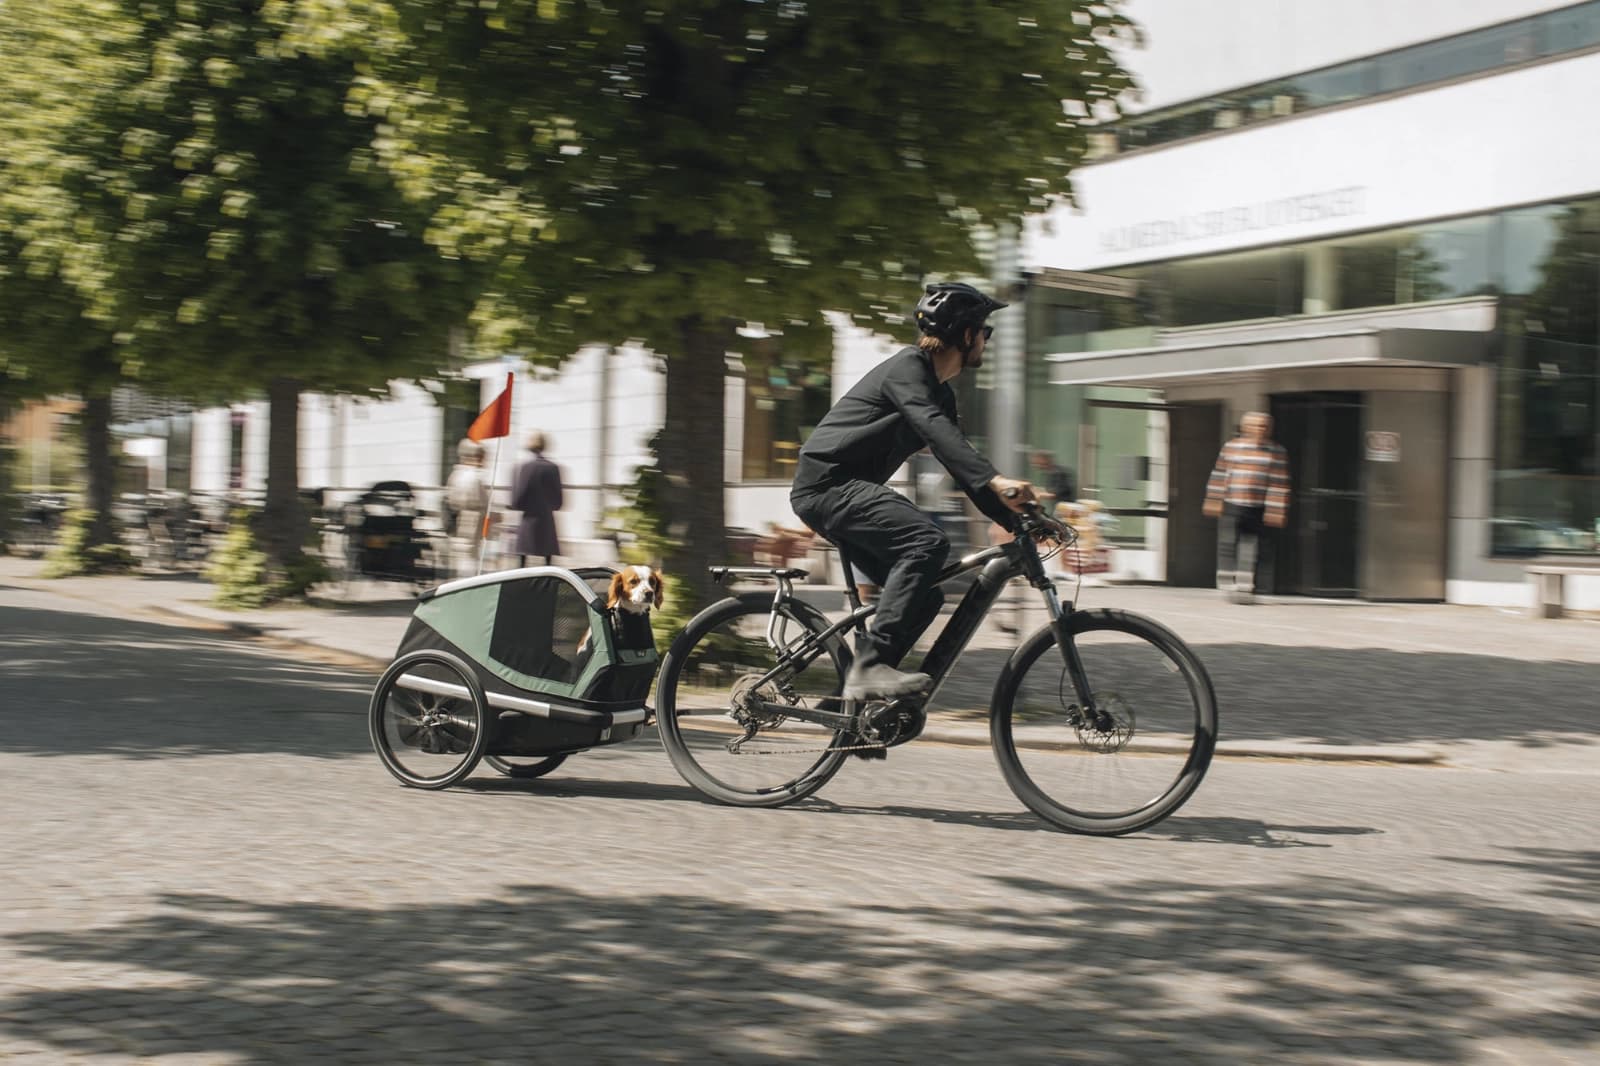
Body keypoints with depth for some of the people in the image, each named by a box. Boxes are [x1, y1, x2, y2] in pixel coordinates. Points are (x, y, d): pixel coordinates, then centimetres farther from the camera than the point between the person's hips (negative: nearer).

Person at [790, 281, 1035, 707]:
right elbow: (936, 430, -30)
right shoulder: (907, 367, -12)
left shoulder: (940, 393, 18)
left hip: (847, 489, 10)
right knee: (928, 541, -28)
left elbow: (960, 462, 20)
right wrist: (997, 480, -43)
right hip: (827, 482, -10)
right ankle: (870, 665, -32)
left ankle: (855, 694, 6)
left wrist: (1016, 519, 11)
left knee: (923, 596, 4)